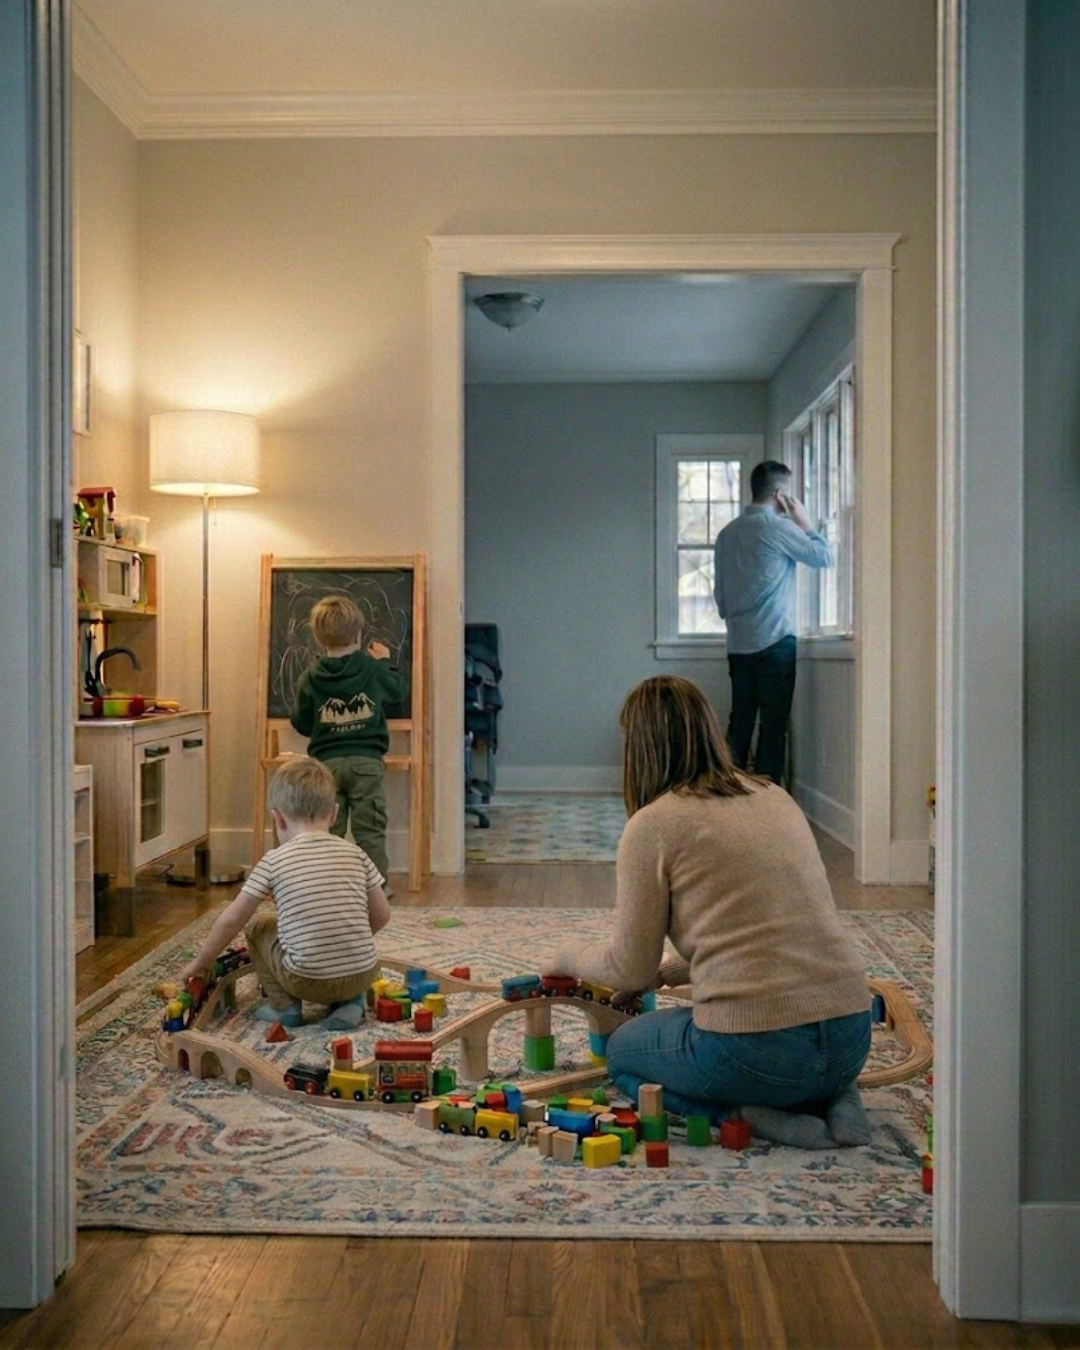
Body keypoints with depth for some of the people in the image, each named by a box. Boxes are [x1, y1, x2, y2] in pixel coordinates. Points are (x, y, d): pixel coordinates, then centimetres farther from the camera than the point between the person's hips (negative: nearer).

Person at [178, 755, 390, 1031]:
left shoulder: (275, 860, -2)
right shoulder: (355, 854, 5)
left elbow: (231, 920, 4)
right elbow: (381, 916, 10)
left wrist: (201, 962, 19)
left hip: (308, 980, -2)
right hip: (363, 975, 3)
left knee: (256, 926, 22)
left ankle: (284, 1005, 15)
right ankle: (350, 1002, 14)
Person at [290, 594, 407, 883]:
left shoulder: (310, 678, -1)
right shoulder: (373, 669, -4)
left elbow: (300, 723, 5)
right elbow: (398, 690, 15)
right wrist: (386, 661, 28)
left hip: (326, 761, 1)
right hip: (366, 761, -1)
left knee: (327, 830, 8)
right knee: (370, 829, 4)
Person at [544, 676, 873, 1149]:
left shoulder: (652, 825, -6)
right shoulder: (774, 796, 13)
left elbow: (629, 969, 2)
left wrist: (568, 959, 23)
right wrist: (665, 973, 31)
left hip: (755, 1047, -6)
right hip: (852, 1035, 6)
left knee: (623, 1050, 24)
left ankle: (744, 1113, -1)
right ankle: (829, 1096, 11)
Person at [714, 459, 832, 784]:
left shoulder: (727, 533, 12)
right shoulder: (777, 527, -9)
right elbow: (824, 557, -3)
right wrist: (804, 523, 8)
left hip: (738, 644, 7)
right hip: (774, 642, -7)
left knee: (739, 724, 10)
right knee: (773, 726, -1)